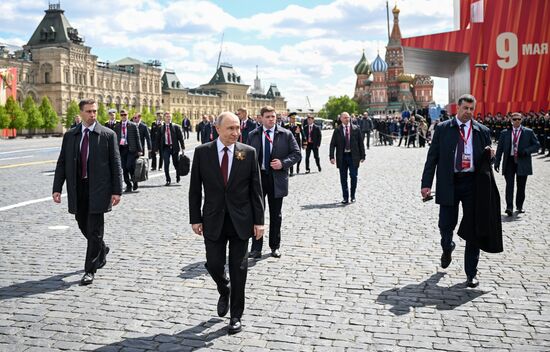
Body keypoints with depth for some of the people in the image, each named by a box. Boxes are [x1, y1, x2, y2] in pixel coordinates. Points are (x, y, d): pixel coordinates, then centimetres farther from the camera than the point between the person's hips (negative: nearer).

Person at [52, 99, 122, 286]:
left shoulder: (108, 135, -2)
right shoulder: (70, 135, 8)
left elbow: (115, 164, -2)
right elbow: (62, 163, 8)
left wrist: (117, 191, -7)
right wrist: (57, 188, 0)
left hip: (98, 189, -4)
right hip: (77, 189, 4)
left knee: (94, 230, -3)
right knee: (83, 226, 15)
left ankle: (90, 270, 7)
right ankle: (101, 250, 42)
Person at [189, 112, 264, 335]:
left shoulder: (248, 153, -3)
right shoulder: (202, 152, -2)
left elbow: (255, 189, -1)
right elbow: (195, 189, 2)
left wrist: (259, 221, -4)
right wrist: (195, 219, -2)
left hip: (240, 220, 0)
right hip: (213, 220, 1)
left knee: (238, 269, 5)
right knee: (214, 264, 3)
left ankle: (236, 316, 21)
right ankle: (224, 291, 38)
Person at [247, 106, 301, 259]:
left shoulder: (286, 134, 1)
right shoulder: (253, 135, 5)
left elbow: (297, 154, 1)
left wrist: (283, 163, -15)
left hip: (277, 178, 0)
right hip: (257, 177, 1)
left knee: (276, 215, 9)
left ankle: (275, 246, 23)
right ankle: (256, 248, 9)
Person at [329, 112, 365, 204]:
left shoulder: (356, 129, 3)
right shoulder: (337, 131, 3)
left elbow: (361, 143, 4)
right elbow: (332, 144, 1)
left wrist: (362, 156, 0)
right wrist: (331, 157, -10)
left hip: (353, 156, -1)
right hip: (342, 157, 1)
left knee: (353, 176, -1)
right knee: (343, 179, 5)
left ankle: (353, 196, 18)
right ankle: (345, 198, 14)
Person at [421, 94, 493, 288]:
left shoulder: (482, 131, 6)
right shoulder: (442, 129, 3)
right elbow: (432, 157, 1)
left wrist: (490, 156, -10)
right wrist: (426, 184, -6)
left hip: (472, 183, 1)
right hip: (449, 183, -1)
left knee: (472, 230, 4)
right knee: (446, 224, 3)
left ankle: (471, 273, 15)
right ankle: (447, 249, 40)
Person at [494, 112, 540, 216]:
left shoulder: (528, 132, 5)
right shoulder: (505, 133, 7)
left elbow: (537, 145, 5)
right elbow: (500, 148, 8)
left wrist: (526, 151, -12)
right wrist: (497, 162, 2)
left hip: (522, 162, 0)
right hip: (509, 161, 0)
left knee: (521, 186, 8)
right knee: (509, 184, -10)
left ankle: (519, 206, 22)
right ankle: (509, 207, -13)